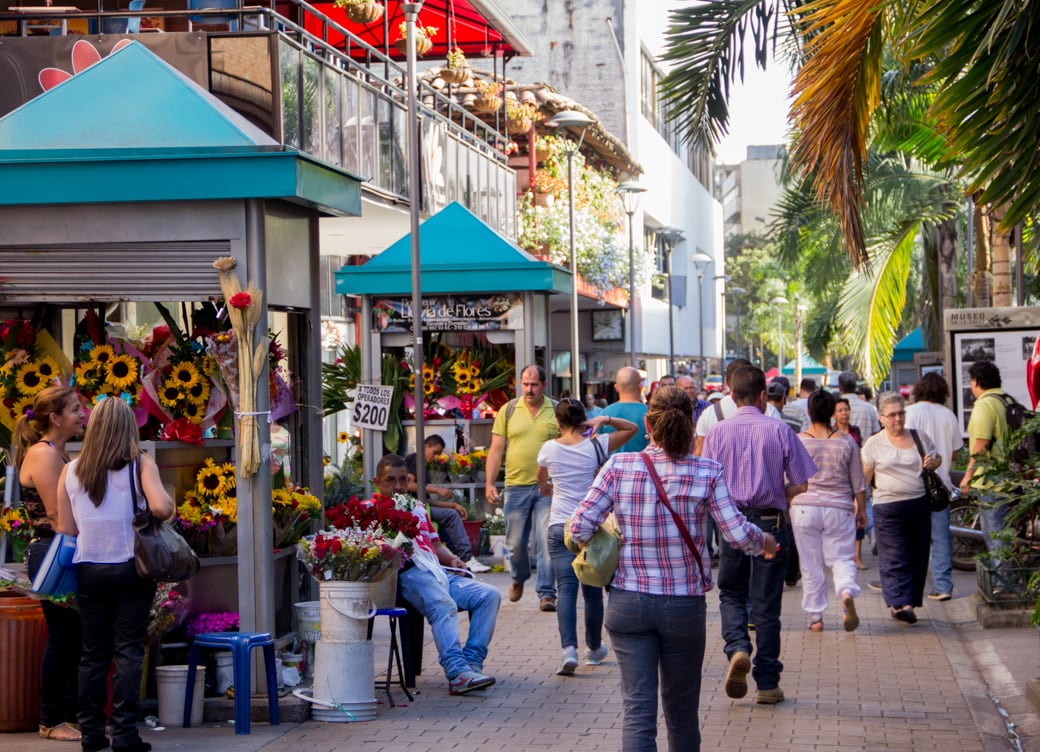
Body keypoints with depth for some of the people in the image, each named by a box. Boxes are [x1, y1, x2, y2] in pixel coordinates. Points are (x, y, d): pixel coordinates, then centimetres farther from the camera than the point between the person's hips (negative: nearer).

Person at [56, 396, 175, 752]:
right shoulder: (139, 465, -6)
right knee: (128, 652, 1)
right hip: (131, 569, -3)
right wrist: (168, 501, 1)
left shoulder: (71, 471, 2)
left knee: (93, 654, 10)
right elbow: (161, 508, -20)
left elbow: (65, 530, 3)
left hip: (89, 571, 3)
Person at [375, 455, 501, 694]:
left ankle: (472, 663, -19)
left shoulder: (417, 508, 34)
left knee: (489, 595, -10)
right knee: (443, 605, -35)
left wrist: (452, 559, 12)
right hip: (408, 573, -8)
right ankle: (457, 672, -46)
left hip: (439, 572, 8)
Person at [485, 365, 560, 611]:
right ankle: (518, 577, 38)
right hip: (516, 486, 2)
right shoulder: (508, 411, 5)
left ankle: (546, 593, -4)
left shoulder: (556, 411, 3)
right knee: (515, 543, 10)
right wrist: (490, 483, -1)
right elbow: (496, 450, 6)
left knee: (546, 541, -8)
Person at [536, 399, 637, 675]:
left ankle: (569, 648, -23)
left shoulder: (549, 449, 0)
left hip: (560, 525, 0)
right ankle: (594, 648, 26)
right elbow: (632, 428, 9)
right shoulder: (596, 446, -3)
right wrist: (604, 419, -1)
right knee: (593, 589, 12)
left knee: (566, 588, -6)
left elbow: (541, 482, 21)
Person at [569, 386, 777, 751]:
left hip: (628, 603, 0)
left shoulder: (619, 466, -6)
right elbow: (739, 535, -10)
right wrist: (766, 542, 11)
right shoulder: (707, 473, -7)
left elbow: (581, 527, -11)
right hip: (685, 604, 0)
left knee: (637, 707, -1)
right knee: (681, 709, 17)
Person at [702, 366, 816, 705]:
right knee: (766, 602, 6)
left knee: (731, 593, 18)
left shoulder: (717, 432, -1)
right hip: (770, 521, -1)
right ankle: (767, 684, 10)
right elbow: (801, 484, -4)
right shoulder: (780, 431, -4)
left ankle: (737, 648, -10)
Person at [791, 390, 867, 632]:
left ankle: (815, 617, 9)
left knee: (811, 566, 7)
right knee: (842, 559, 8)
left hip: (805, 508, 0)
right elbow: (858, 483, 4)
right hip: (839, 509, 0)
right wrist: (862, 510, 15)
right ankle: (847, 592, -22)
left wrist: (788, 506, 15)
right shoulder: (846, 442, -1)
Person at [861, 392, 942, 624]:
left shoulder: (920, 437, 9)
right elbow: (863, 479, 3)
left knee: (918, 557, 5)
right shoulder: (874, 444, 2)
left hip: (919, 505, 3)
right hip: (888, 508, -3)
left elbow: (938, 458, 22)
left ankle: (908, 604, 15)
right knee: (894, 559, -12)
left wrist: (933, 463, -2)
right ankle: (901, 603, -19)